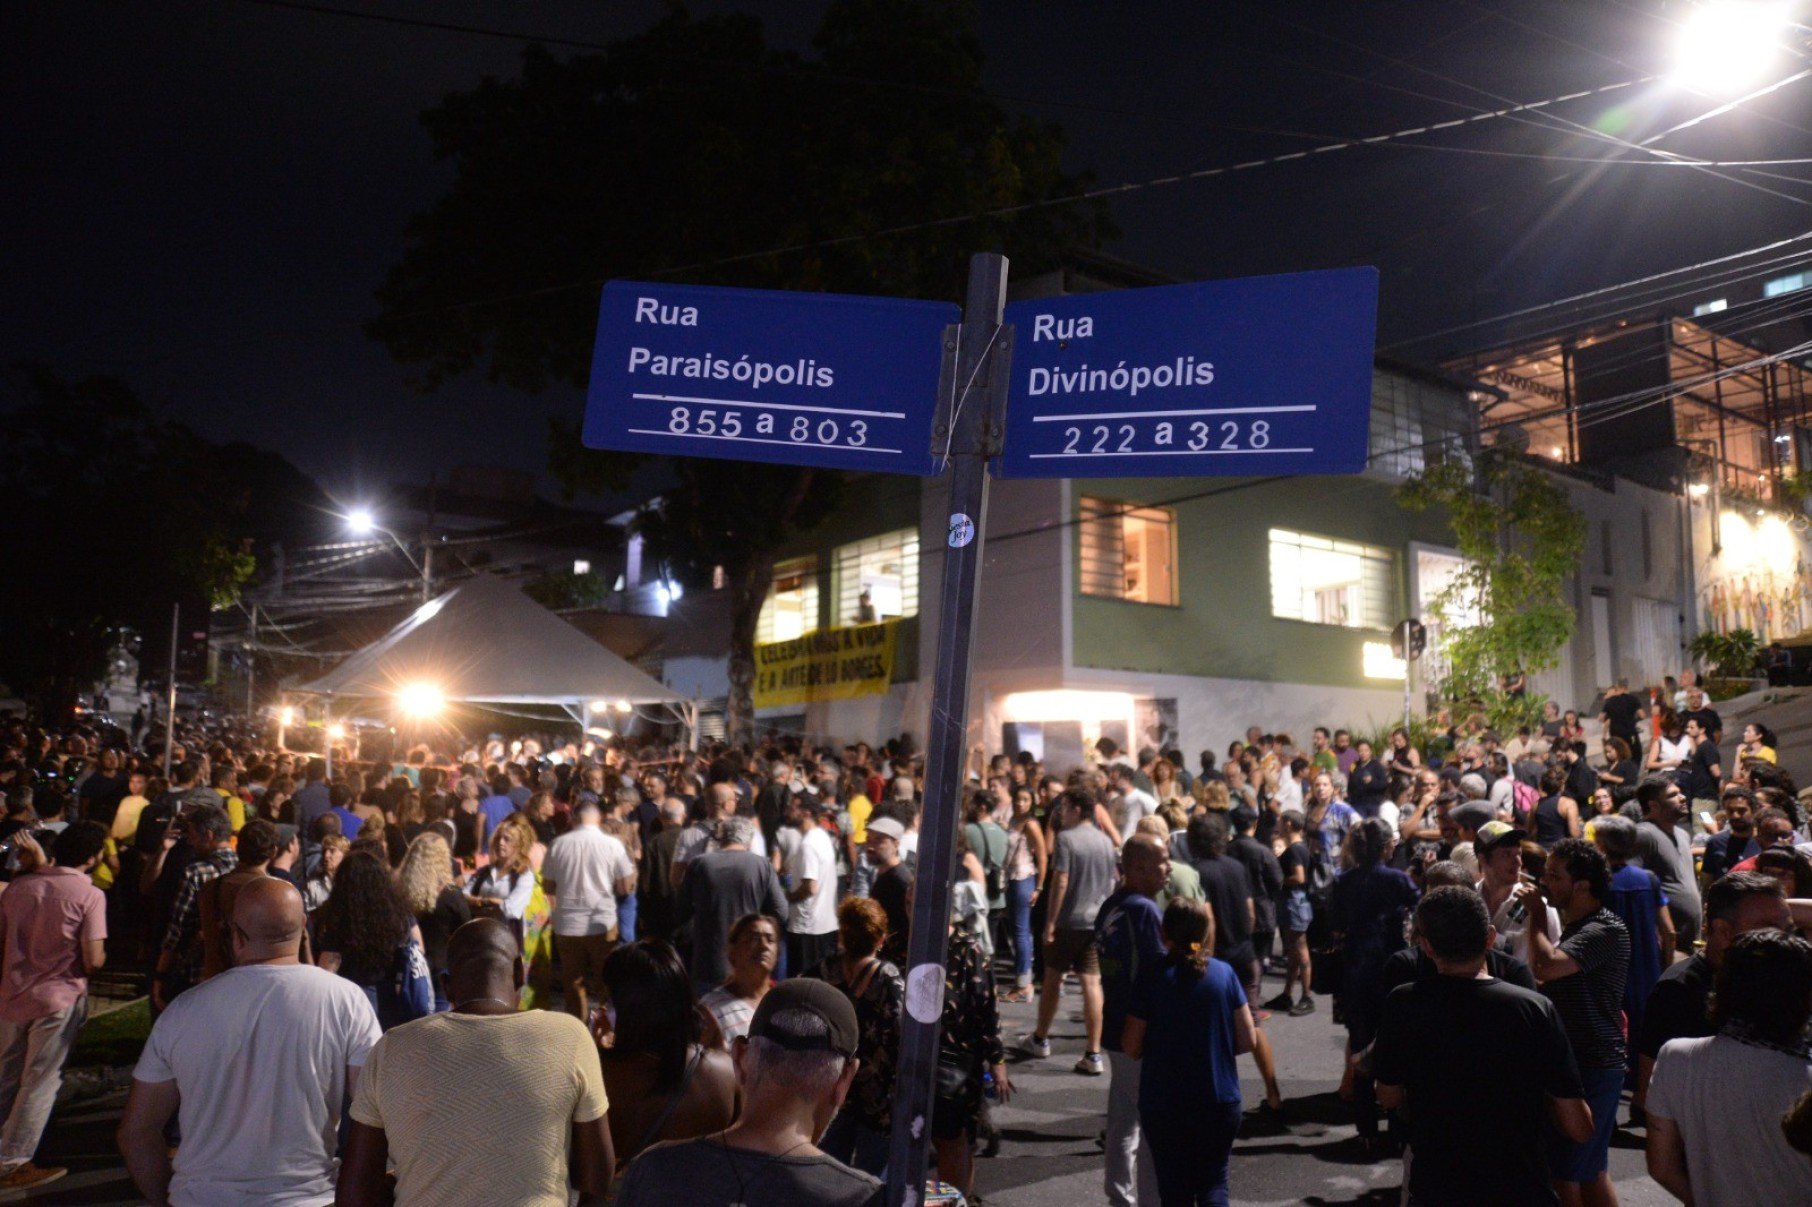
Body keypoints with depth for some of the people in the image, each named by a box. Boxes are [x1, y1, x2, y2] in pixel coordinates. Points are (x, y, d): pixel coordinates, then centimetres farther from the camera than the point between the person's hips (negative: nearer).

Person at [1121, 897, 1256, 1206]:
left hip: (1162, 1103, -1)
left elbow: (1131, 1047, -8)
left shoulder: (1152, 979, -11)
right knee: (1214, 1182, 15)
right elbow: (1248, 1040, -2)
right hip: (1219, 1100, 1)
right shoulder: (1225, 974, -5)